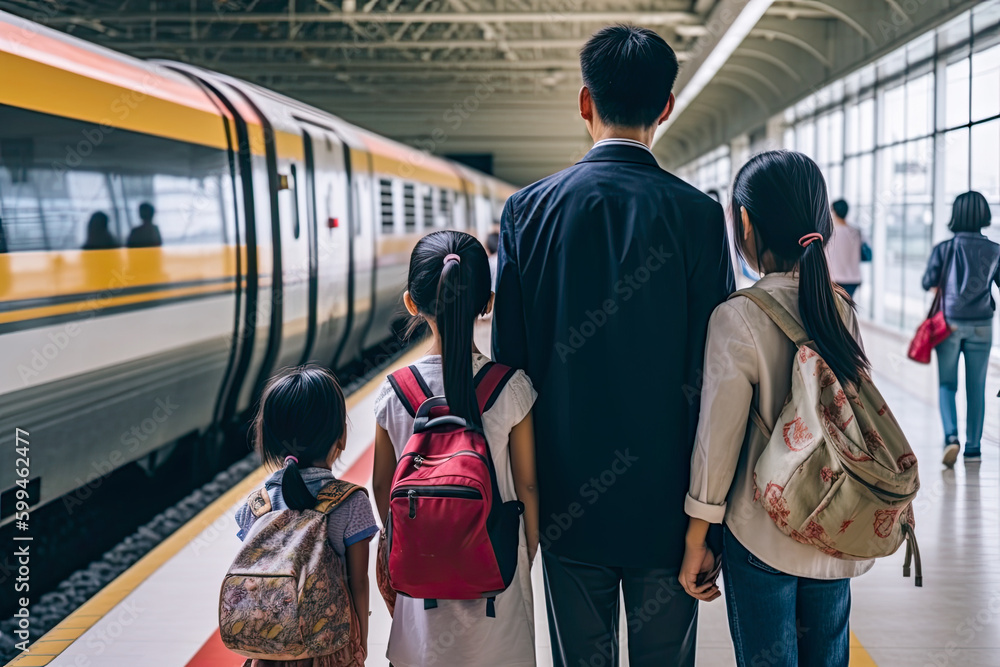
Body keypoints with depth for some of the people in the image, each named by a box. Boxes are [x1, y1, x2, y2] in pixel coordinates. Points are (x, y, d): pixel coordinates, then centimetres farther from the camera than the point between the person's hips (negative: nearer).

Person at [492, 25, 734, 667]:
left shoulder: (529, 208, -5)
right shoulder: (697, 212, -10)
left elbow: (510, 356, -2)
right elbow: (713, 366, -8)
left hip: (568, 497, 1)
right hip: (667, 493, -1)